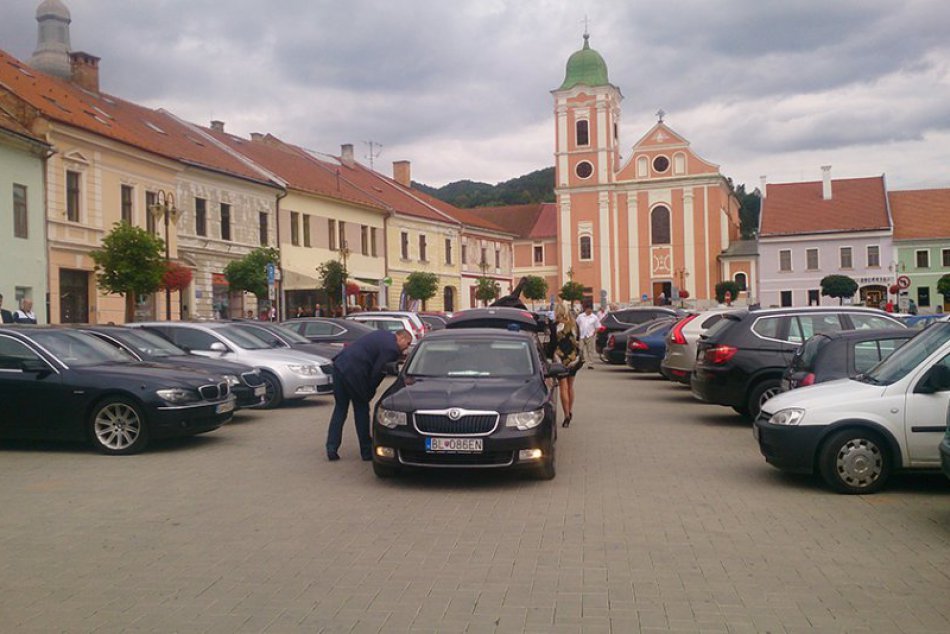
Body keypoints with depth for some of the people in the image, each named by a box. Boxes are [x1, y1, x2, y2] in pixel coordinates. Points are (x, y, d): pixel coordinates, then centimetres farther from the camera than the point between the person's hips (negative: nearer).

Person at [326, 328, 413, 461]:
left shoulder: (384, 335, 18)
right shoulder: (391, 349, -10)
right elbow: (377, 372, -10)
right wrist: (370, 392, 4)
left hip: (339, 364, 8)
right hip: (354, 372, -8)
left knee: (340, 408, 14)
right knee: (361, 409, 7)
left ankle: (331, 448, 10)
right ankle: (366, 451, 16)